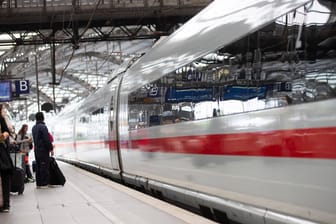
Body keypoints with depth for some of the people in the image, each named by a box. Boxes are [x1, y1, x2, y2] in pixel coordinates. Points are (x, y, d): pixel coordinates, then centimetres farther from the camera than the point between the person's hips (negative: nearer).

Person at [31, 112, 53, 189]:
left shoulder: (34, 128, 13)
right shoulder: (43, 127, -15)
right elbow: (47, 139, -17)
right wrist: (50, 148, -11)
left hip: (36, 150, 8)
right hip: (43, 150, -8)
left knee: (38, 166, 11)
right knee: (44, 166, -5)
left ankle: (38, 183, 13)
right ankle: (44, 184, -5)